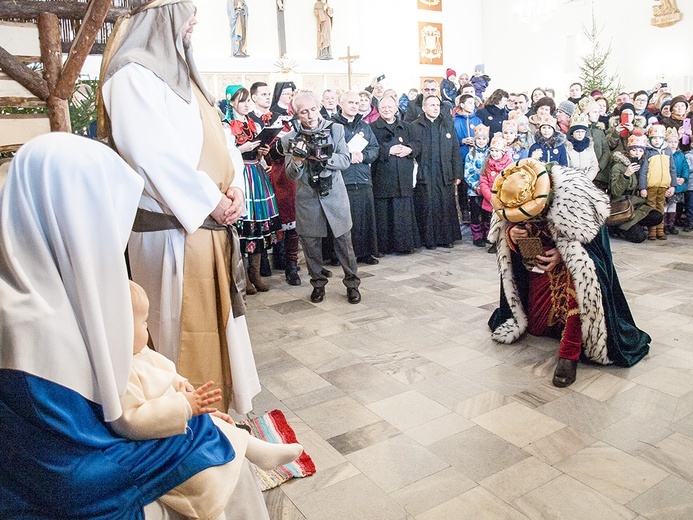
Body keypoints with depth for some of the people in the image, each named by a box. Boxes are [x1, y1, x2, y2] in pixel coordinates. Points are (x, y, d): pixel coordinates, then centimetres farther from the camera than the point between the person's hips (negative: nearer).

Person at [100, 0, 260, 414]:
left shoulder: (180, 72, 19)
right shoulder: (134, 73, -9)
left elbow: (217, 136, 14)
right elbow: (155, 153, -19)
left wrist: (234, 186, -2)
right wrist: (211, 199, -15)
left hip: (211, 221, 9)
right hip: (174, 227, -9)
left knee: (220, 316, 16)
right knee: (185, 325, 1)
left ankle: (225, 405, 31)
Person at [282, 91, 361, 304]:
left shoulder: (335, 129, 0)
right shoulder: (290, 139, -1)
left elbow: (345, 161, -5)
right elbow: (292, 175, -3)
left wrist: (323, 157, -21)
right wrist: (297, 160, -24)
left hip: (335, 196, 0)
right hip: (307, 199, 1)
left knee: (344, 242, 4)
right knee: (311, 244, 8)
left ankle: (352, 284, 19)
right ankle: (318, 284, 26)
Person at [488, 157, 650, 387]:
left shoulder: (569, 195, -31)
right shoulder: (510, 200, -19)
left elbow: (587, 236, -20)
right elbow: (502, 230, -4)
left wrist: (563, 253, -32)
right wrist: (510, 234, -26)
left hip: (574, 256, -4)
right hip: (540, 261, 4)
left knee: (579, 277, -40)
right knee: (536, 327, 8)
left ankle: (569, 354, -28)